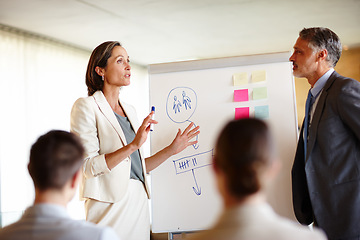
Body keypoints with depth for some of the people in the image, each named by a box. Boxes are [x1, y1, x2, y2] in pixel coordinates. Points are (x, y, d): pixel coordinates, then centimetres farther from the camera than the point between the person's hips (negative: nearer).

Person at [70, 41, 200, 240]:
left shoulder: (129, 110, 18)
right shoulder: (86, 106, -4)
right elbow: (89, 167, -15)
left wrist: (171, 150, 12)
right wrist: (133, 145, -22)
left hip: (139, 201, 7)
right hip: (110, 204, -6)